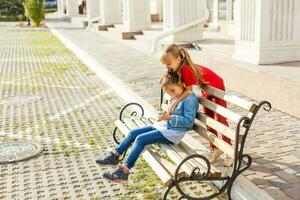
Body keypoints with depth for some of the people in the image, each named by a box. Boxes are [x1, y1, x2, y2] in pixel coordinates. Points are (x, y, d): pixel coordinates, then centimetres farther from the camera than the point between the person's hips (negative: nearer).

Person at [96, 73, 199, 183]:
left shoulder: (190, 99, -16)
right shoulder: (176, 97, 12)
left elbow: (189, 121, -21)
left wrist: (170, 118, -26)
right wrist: (164, 114, 7)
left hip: (172, 133, -9)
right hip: (163, 126, 9)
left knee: (140, 139, -20)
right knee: (133, 133, 4)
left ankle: (124, 171, -15)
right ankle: (114, 156, 18)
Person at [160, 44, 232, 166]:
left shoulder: (186, 69, -36)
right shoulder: (178, 69, -10)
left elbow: (188, 90, -32)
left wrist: (175, 103, -34)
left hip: (217, 86, -8)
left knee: (221, 120, -3)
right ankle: (214, 149, 24)